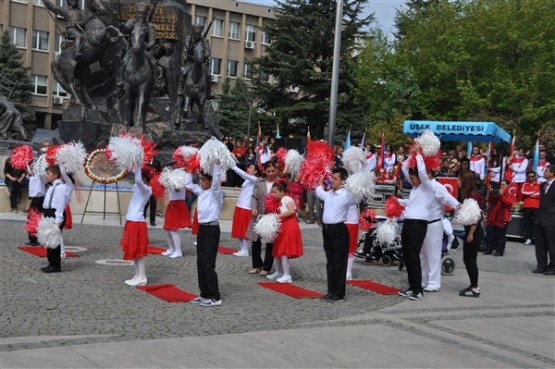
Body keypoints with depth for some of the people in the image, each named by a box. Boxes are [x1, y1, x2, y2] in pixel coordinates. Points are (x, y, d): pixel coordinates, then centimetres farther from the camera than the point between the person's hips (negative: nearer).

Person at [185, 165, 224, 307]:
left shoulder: (215, 192, -8)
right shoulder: (201, 192, 12)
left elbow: (217, 177, -24)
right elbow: (188, 183, 20)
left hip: (212, 229, -8)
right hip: (202, 228, 8)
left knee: (208, 264, -8)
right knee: (200, 263, 9)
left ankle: (215, 297, -2)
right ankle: (205, 294, 18)